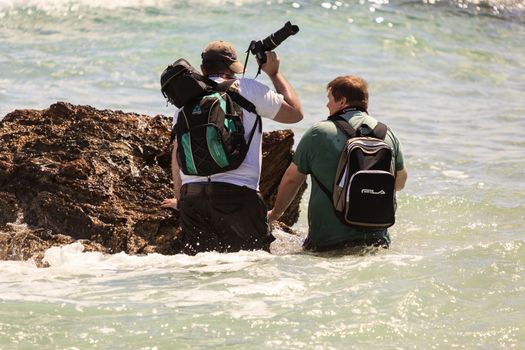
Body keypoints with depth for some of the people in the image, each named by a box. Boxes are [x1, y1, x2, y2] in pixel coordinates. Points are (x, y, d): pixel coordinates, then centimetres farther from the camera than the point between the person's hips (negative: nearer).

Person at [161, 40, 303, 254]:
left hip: (192, 194, 4)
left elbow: (177, 153, 22)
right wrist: (274, 73, 25)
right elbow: (295, 113, 13)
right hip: (237, 194, -4)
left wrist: (179, 198, 34)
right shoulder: (249, 89, 4)